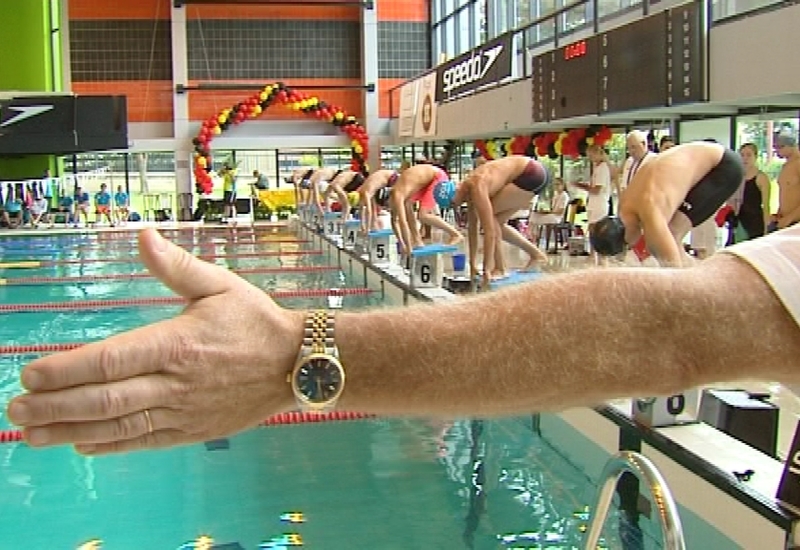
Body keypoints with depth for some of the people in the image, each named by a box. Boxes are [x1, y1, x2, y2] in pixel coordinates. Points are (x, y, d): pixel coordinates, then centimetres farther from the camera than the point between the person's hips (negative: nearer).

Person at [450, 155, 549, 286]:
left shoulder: (476, 188, -23)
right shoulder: (468, 189, 3)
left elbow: (489, 231, -27)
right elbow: (472, 227, 8)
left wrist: (486, 269, -26)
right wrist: (472, 264, 10)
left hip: (534, 174, -9)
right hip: (528, 175, 9)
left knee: (489, 216, -12)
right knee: (497, 222, 10)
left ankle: (500, 269, -7)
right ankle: (536, 253, 21)